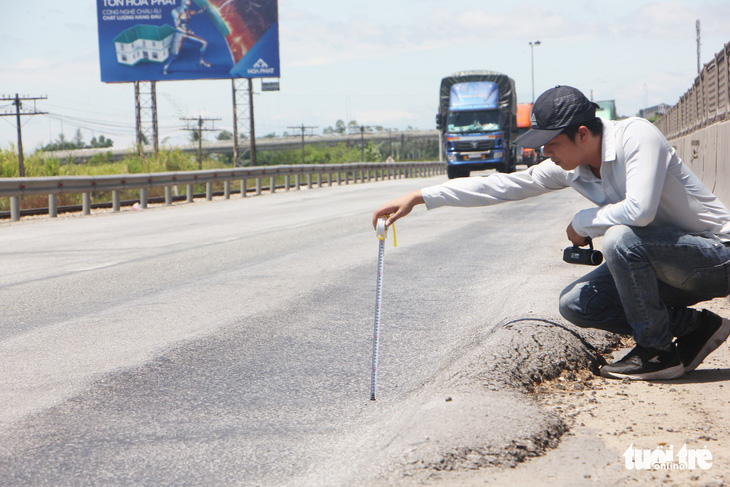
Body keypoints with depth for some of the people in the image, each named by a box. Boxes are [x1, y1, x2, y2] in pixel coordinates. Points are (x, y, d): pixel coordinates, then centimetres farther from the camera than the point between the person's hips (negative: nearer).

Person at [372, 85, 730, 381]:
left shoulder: (637, 137, -22)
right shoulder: (570, 166, 0)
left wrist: (582, 223, -17)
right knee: (574, 304, 1)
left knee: (621, 238, -32)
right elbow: (502, 186, 2)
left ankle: (658, 349, -13)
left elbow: (639, 210, -36)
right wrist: (418, 198, -1)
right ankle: (693, 326, 3)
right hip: (661, 264, 8)